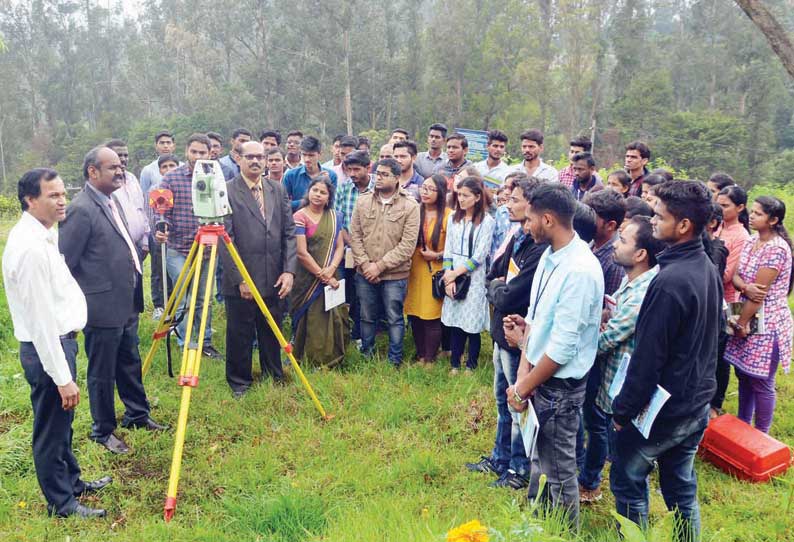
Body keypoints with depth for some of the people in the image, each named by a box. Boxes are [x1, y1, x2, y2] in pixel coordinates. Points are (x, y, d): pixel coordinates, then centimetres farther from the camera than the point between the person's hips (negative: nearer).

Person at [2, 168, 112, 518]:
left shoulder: (42, 235, 6)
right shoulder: (29, 247, -24)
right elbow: (41, 319, -25)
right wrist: (62, 377, -23)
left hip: (59, 339, 10)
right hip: (46, 348, -10)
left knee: (61, 423, 23)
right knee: (51, 429, 7)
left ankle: (71, 482, 41)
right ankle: (61, 503, 22)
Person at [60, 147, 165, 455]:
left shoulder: (113, 201, 10)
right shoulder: (81, 210, -19)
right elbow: (65, 263, -17)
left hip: (126, 303, 9)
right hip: (102, 307, -9)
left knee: (130, 363, 21)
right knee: (102, 373, 7)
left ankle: (137, 415, 37)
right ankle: (103, 431, 24)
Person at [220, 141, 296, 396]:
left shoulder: (278, 190, 8)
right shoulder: (226, 192, -7)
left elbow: (289, 232, 7)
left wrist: (289, 270, -3)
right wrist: (239, 279, -14)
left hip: (274, 279, 4)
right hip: (240, 281, -4)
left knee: (272, 334, 16)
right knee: (240, 335, 8)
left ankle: (275, 379, 34)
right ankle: (239, 384, 27)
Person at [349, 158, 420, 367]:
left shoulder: (410, 206, -8)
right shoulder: (363, 201, 2)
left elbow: (408, 245, -13)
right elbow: (355, 236, 2)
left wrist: (380, 265, -14)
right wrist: (365, 264, -9)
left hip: (395, 275, -3)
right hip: (365, 273, 3)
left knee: (395, 319, 7)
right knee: (367, 317, 16)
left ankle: (395, 361, 22)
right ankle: (366, 356, 32)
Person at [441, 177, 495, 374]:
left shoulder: (486, 221, -7)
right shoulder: (453, 218, 7)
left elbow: (479, 256, -10)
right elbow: (448, 250, 6)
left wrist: (455, 273, -9)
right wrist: (448, 277, -4)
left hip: (474, 278, -4)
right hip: (453, 278, 4)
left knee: (472, 323, 2)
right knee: (454, 321, 8)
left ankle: (471, 365, 18)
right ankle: (454, 364, 20)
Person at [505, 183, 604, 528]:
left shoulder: (580, 270, -25)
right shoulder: (549, 256, 1)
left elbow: (562, 347, -23)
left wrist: (523, 388, -14)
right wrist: (523, 373, -1)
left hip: (558, 384, -8)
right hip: (538, 372, 8)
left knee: (559, 468, 11)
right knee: (540, 458, 24)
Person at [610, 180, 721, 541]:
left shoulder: (670, 281, -26)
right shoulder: (708, 270, 3)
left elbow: (648, 356, -22)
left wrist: (623, 408, -12)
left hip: (663, 407, -8)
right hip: (697, 402, 8)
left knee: (627, 478, 10)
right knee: (681, 486, 20)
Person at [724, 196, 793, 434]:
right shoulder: (753, 241, 6)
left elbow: (759, 294, -20)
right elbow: (735, 276, 2)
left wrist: (741, 323, -12)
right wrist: (746, 287, -20)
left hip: (767, 324, -8)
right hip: (749, 318, 8)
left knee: (761, 382, 4)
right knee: (743, 374, 17)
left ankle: (761, 435, 20)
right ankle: (742, 424, 33)